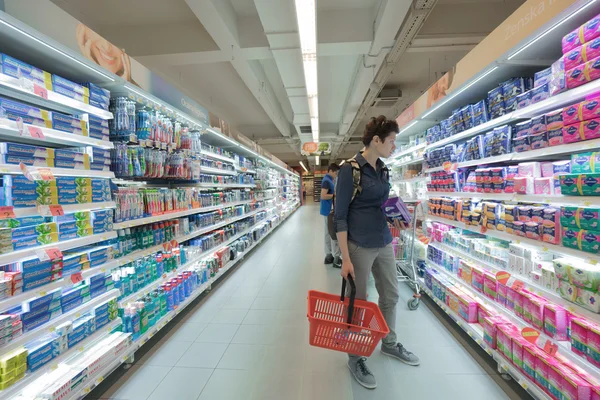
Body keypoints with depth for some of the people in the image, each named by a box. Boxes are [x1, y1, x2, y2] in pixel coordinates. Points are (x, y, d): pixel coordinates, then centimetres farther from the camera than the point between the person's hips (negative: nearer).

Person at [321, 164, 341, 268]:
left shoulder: (329, 180, 14)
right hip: (329, 211, -10)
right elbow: (323, 196, -25)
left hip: (329, 210, 10)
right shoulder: (326, 181, -16)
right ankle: (336, 259, 3)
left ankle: (329, 256, 22)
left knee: (329, 234, 13)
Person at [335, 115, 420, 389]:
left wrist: (395, 220, 2)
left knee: (391, 295, 21)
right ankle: (355, 358, 31)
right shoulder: (350, 170, -15)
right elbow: (340, 216, -16)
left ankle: (389, 344, 46)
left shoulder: (383, 170, 8)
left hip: (384, 243, 8)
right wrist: (346, 257, -19)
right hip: (360, 247, -8)